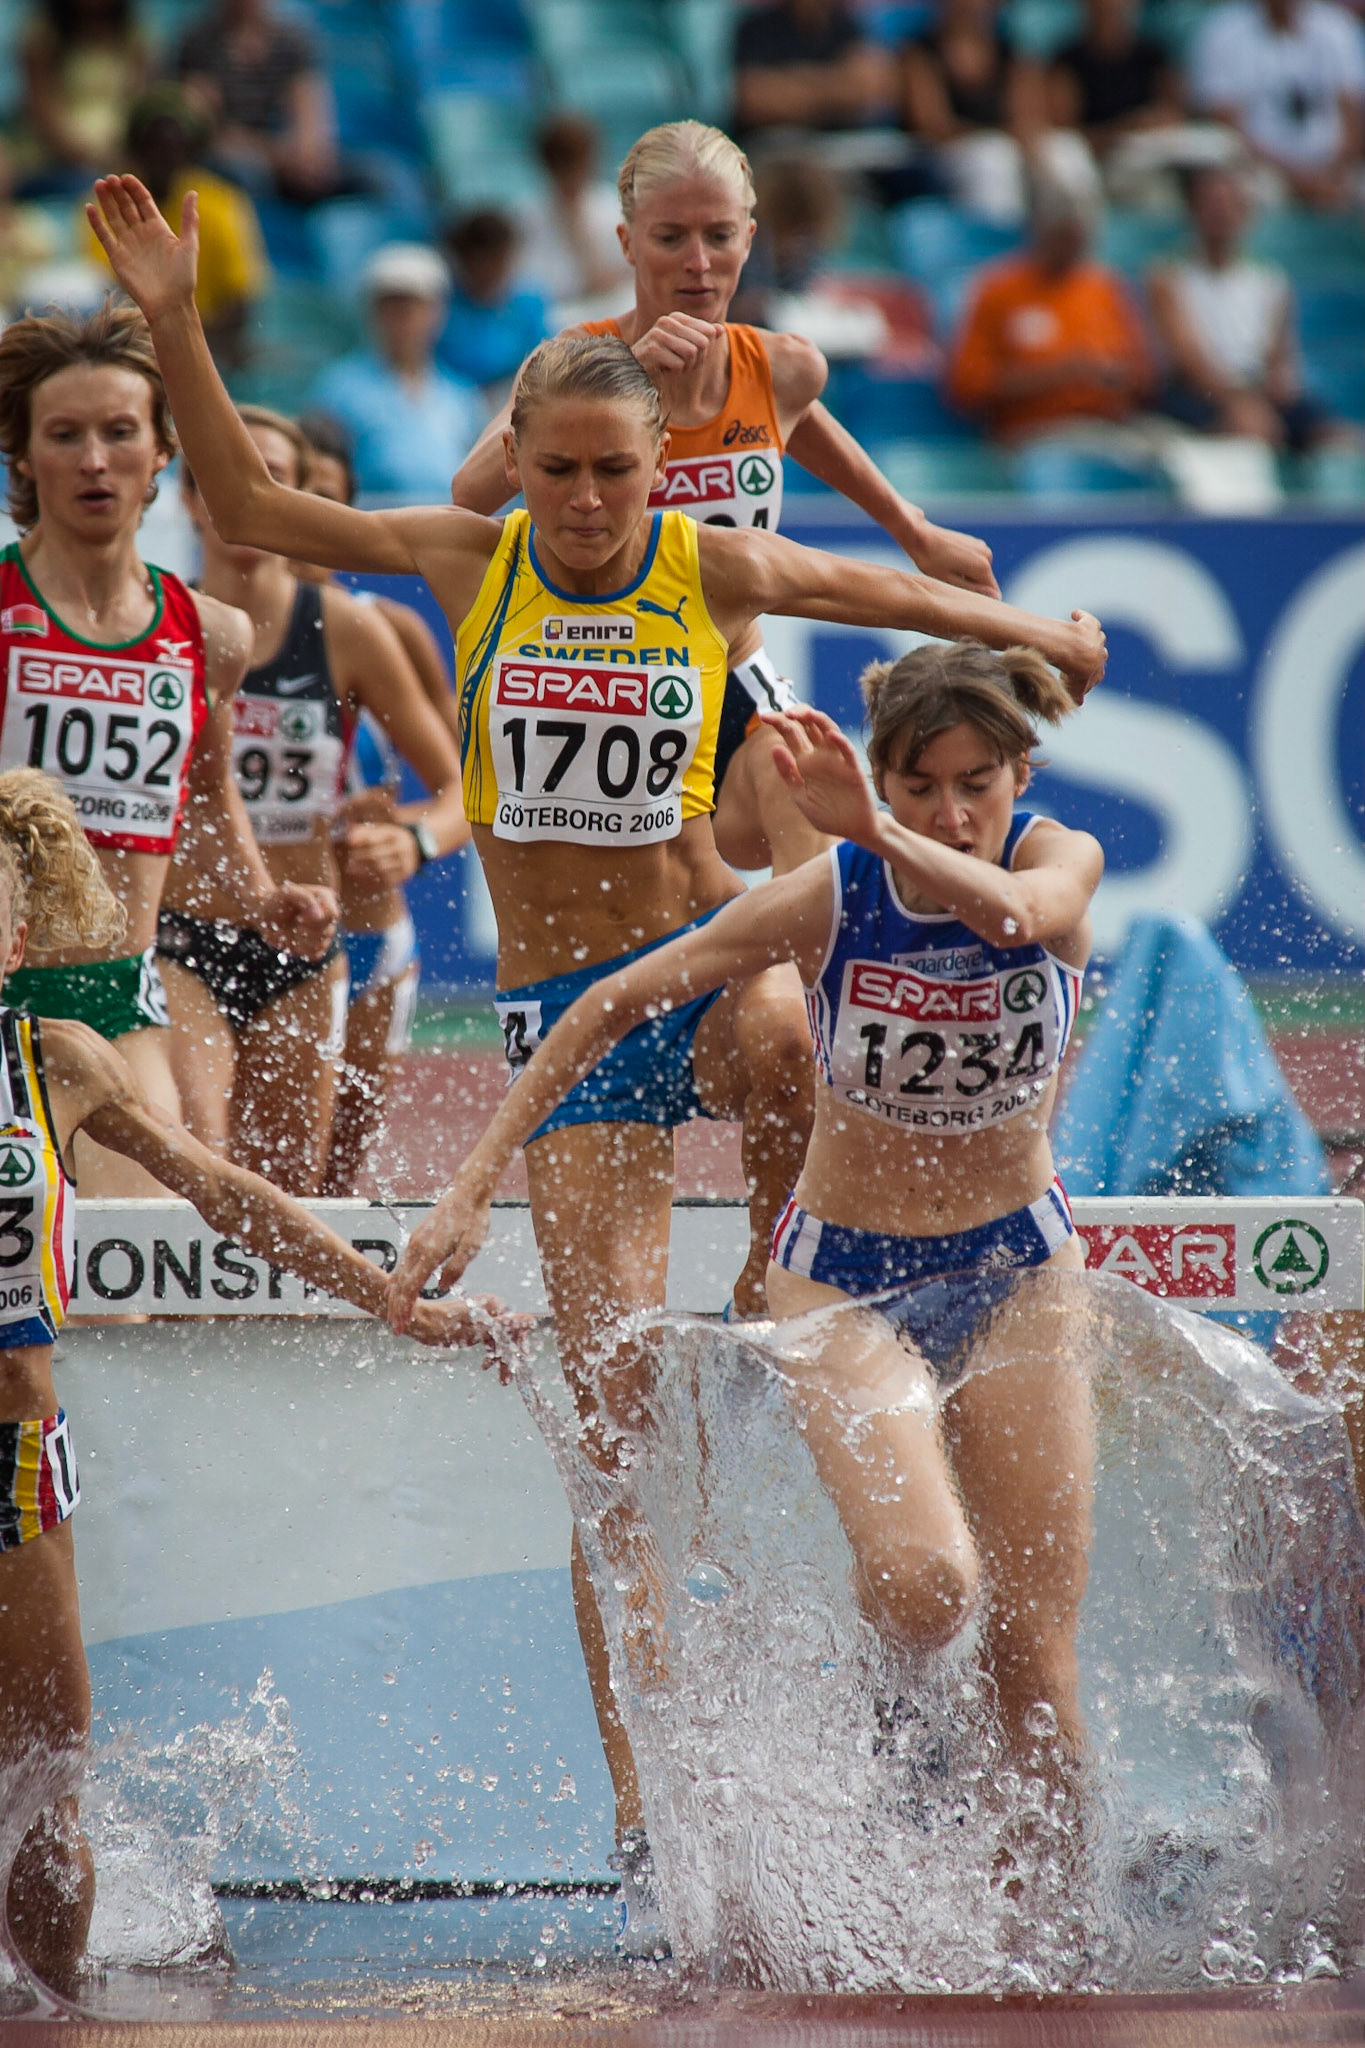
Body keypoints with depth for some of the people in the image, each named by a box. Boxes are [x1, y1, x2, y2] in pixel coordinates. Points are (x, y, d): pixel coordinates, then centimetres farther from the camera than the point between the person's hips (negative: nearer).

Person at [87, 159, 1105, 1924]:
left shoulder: (716, 572, -1)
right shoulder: (472, 565, -1)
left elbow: (869, 587, 19)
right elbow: (247, 507, 0)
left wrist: (1039, 637, 32)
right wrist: (173, 323, -10)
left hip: (703, 950, 0)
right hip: (558, 1002, 0)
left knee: (775, 1042, -40)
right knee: (611, 1389, -5)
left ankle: (782, 1265, -8)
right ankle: (634, 1760, -1)